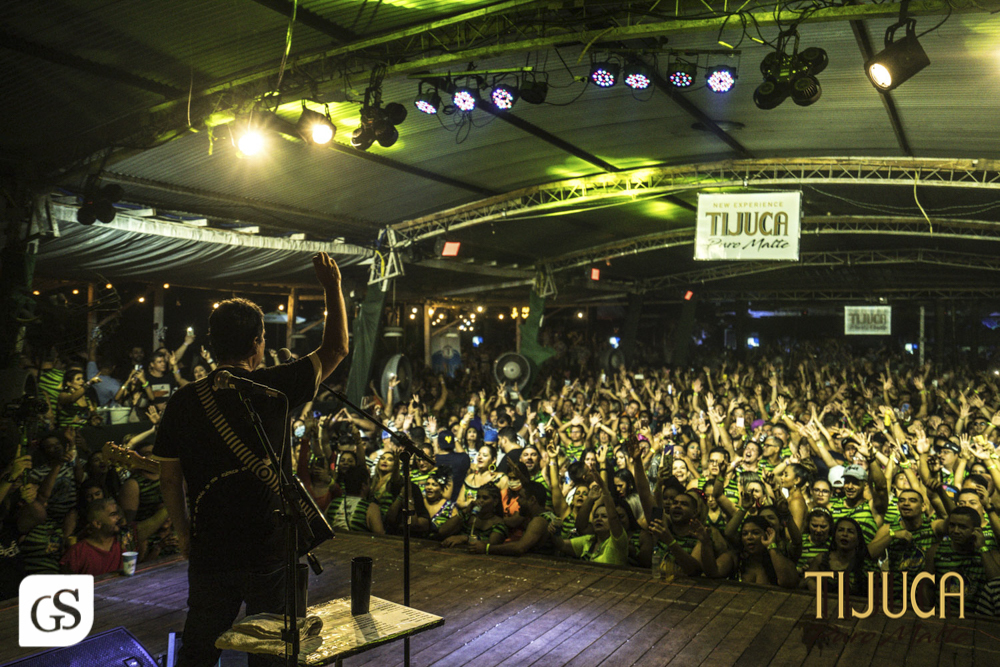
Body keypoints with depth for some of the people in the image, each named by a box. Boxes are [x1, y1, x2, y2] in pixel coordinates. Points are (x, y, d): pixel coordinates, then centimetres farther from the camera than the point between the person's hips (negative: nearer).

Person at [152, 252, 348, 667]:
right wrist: (333, 287, 13)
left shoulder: (183, 402, -4)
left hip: (209, 551, 3)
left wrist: (183, 533, 17)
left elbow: (169, 478, 3)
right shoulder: (274, 388, -10)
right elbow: (336, 349, 2)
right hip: (270, 551, -2)